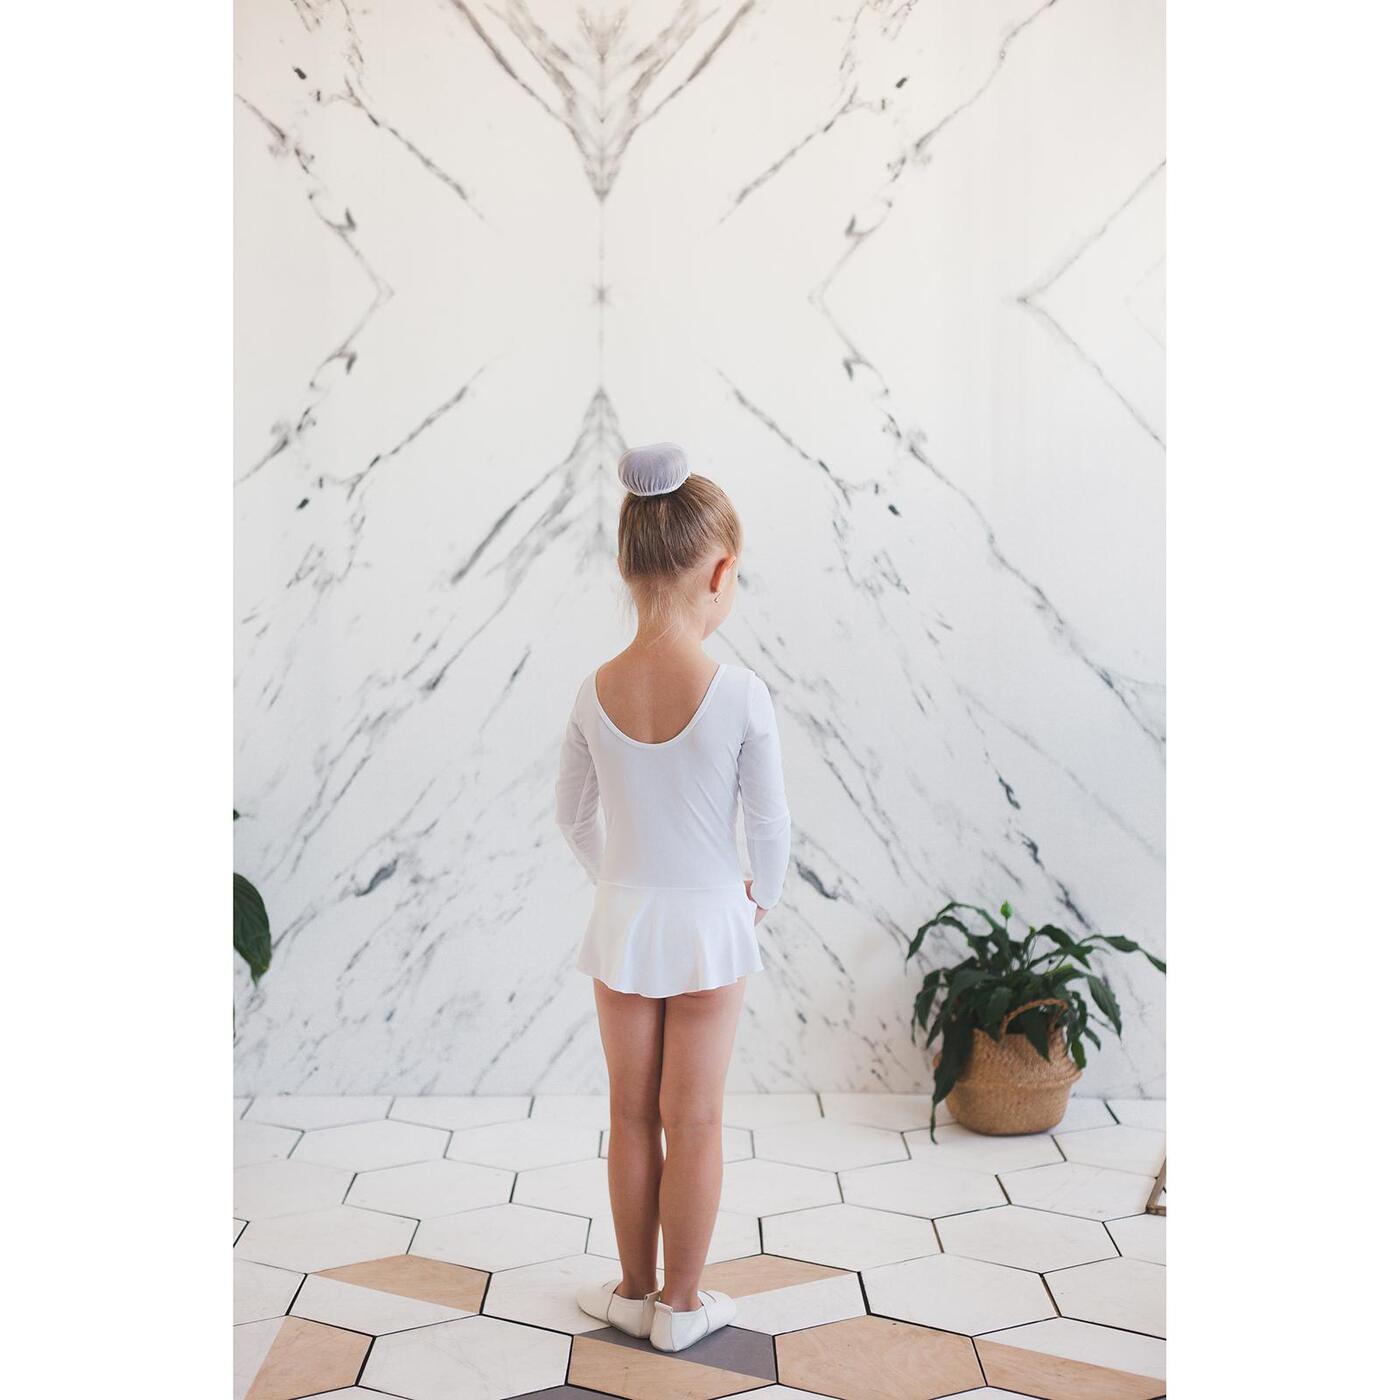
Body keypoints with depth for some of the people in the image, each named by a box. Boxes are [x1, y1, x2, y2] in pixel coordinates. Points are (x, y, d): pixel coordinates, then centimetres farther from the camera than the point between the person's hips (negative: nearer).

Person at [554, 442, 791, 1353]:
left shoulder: (596, 694, -9)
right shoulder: (741, 694, -20)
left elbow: (573, 818, 2)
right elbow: (771, 823, -12)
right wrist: (764, 897, 7)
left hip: (624, 921, 3)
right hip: (710, 922, -3)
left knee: (632, 1116, 16)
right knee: (695, 1122, 11)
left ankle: (635, 1291, 31)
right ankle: (681, 1304, 24)